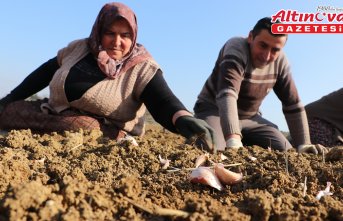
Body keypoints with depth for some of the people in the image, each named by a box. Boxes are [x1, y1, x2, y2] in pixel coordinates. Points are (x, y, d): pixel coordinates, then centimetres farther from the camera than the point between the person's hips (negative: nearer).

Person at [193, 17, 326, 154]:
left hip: (249, 117, 6)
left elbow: (293, 105, -2)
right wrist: (233, 140, -57)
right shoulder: (236, 49, -27)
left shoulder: (280, 61, -8)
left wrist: (303, 144, -10)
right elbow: (227, 95, -43)